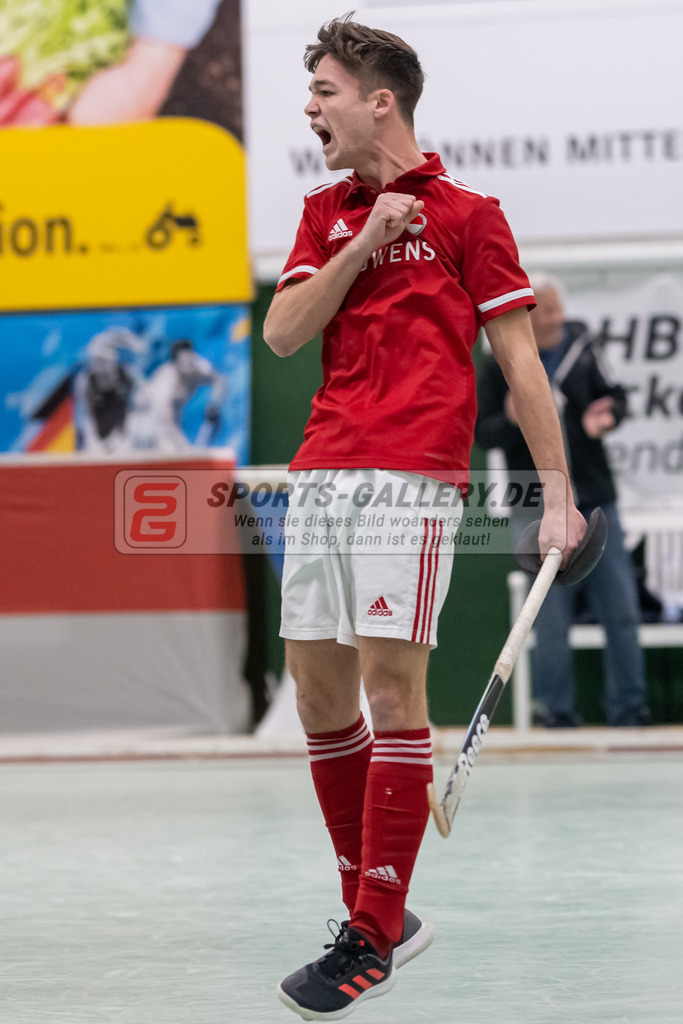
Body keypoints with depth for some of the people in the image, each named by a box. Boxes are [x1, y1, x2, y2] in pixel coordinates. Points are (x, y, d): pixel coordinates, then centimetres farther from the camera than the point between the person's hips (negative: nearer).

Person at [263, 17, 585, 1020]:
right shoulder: (325, 213, 19)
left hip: (411, 472, -6)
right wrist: (364, 245, -5)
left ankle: (374, 937, -12)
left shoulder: (467, 213, 3)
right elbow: (283, 332, 7)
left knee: (391, 683, -12)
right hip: (320, 472, 6)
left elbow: (520, 356, 1)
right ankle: (376, 911, 13)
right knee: (320, 691, 4)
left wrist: (558, 488, -5)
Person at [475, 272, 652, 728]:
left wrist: (605, 417, -13)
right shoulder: (500, 366, -4)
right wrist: (512, 421, -23)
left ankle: (629, 711, 13)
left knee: (622, 611, 4)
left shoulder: (581, 347, 2)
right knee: (551, 621, -1)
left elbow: (615, 394, 9)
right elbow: (481, 431, -3)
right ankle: (556, 712, 11)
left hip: (596, 500, 3)